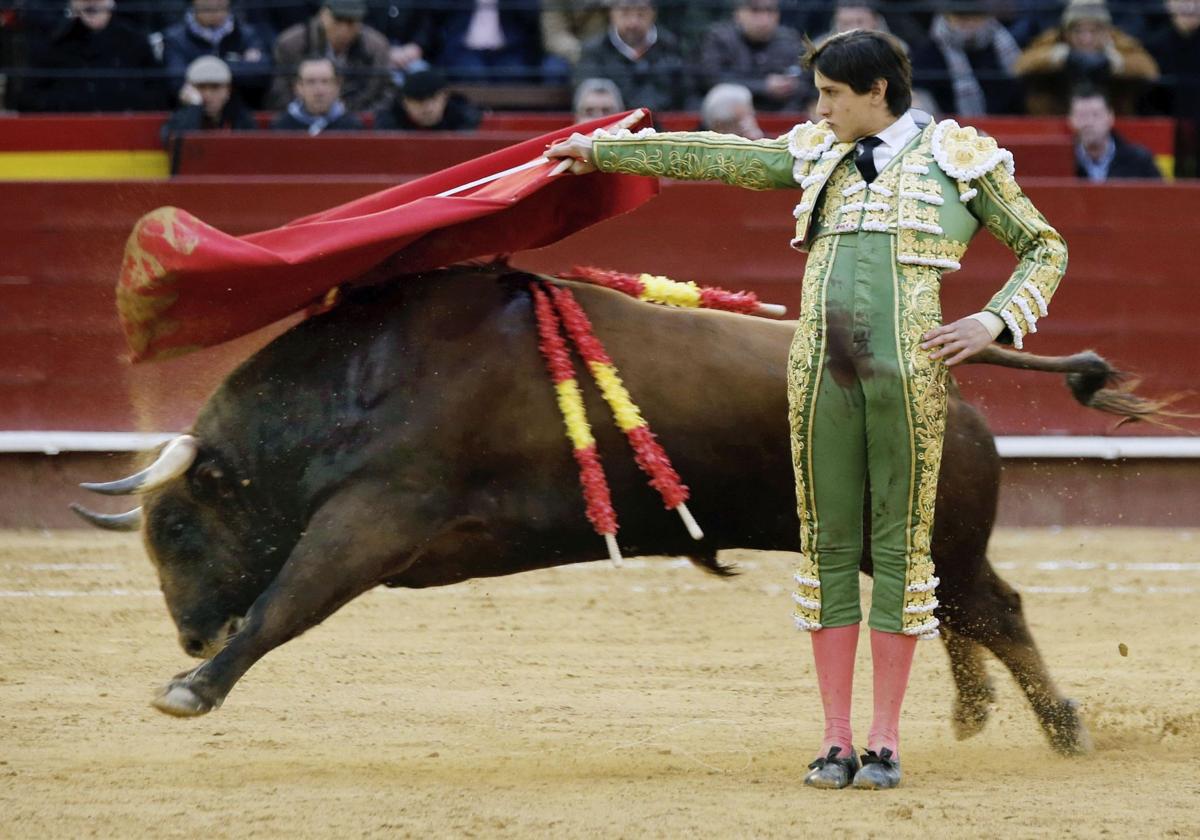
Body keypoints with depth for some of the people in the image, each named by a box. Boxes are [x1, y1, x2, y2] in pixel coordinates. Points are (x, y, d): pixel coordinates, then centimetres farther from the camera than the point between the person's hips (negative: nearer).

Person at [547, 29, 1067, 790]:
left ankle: (887, 741, 5)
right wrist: (605, 151, 23)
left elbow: (1046, 249, 10)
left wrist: (994, 324, -4)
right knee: (830, 546, 3)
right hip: (821, 369, 4)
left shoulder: (959, 157, 7)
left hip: (909, 368, -4)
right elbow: (715, 156, 22)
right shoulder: (820, 157, 18)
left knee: (901, 544, -1)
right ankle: (837, 742, 8)